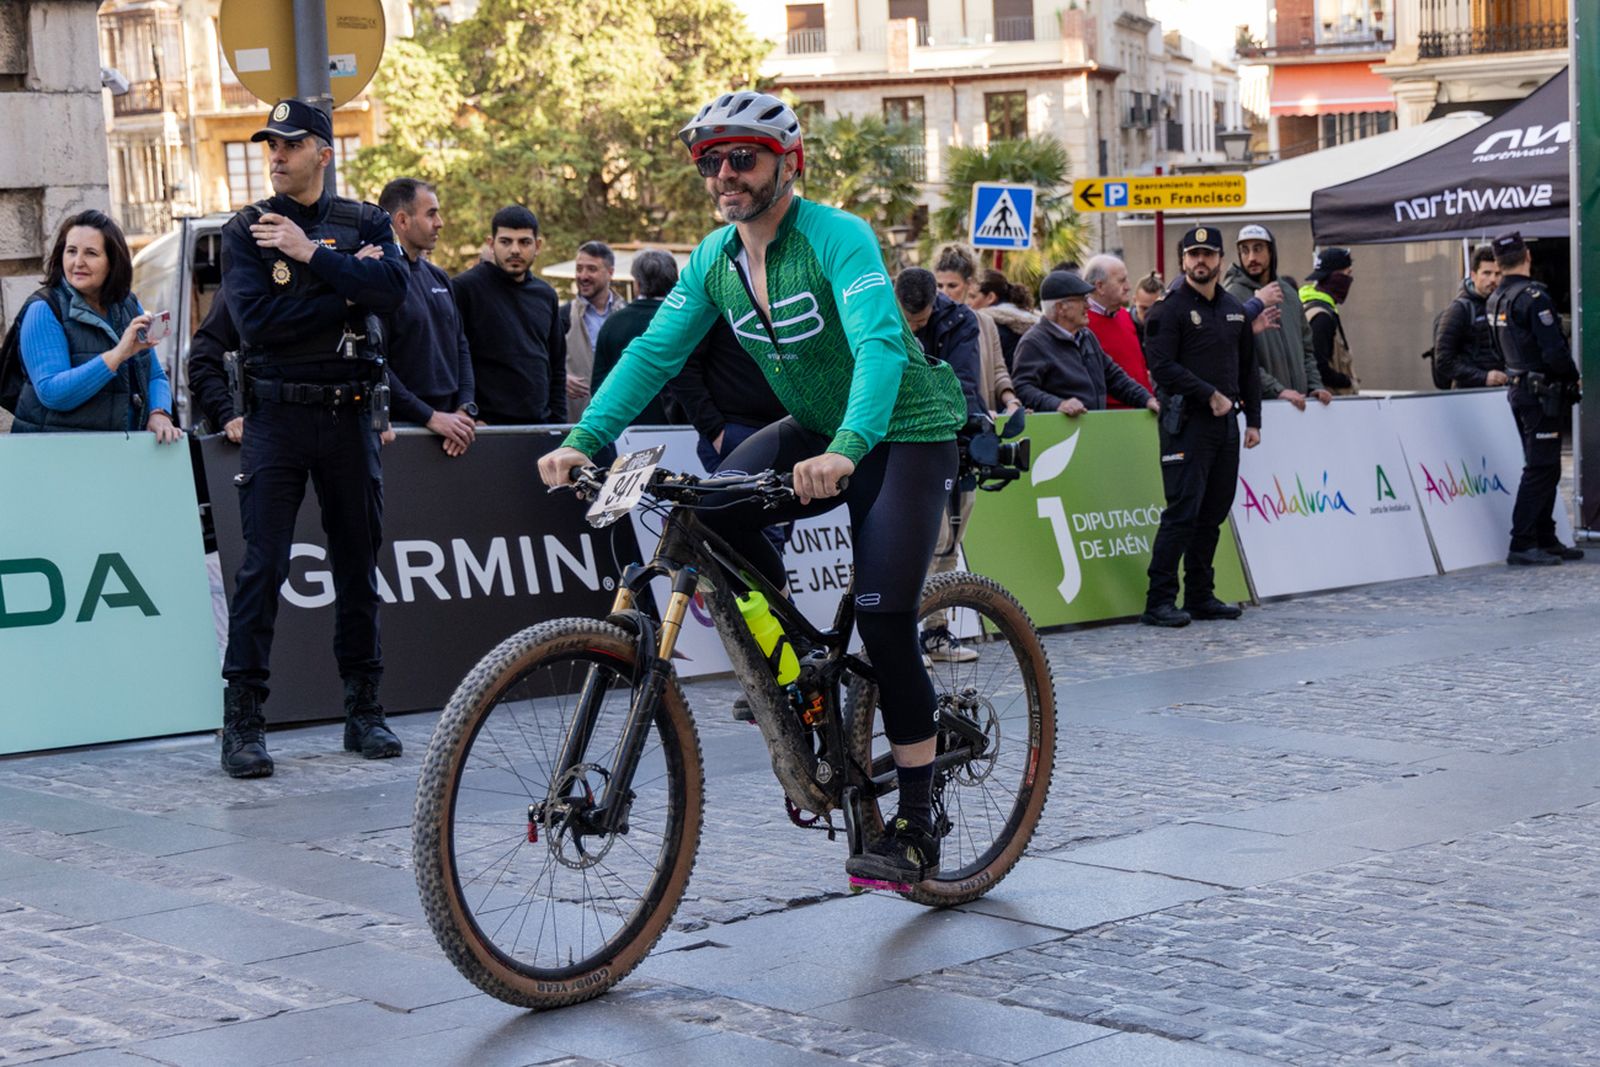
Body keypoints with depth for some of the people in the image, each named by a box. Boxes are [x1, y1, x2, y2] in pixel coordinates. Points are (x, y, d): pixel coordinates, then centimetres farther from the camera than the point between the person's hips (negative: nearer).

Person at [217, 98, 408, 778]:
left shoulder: (366, 224, 8)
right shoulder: (246, 231, 4)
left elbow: (392, 289, -12)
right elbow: (257, 319, -12)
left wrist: (312, 254, -16)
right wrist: (346, 291, -11)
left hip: (349, 414, 2)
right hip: (278, 415, -2)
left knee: (357, 562, 8)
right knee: (263, 566, -8)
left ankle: (364, 710, 16)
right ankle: (242, 722, -5)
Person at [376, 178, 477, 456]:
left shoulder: (439, 278, 15)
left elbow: (460, 347, 17)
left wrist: (466, 409, 1)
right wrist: (430, 417, -17)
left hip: (448, 420, 7)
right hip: (400, 425, -7)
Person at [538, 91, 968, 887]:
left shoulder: (838, 237, -23)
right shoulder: (715, 259, -2)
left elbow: (880, 344, -37)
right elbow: (653, 352, -4)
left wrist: (846, 450, -53)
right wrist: (582, 440, -19)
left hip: (903, 433, -6)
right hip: (818, 431, 6)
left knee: (884, 619, -15)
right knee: (713, 505, -23)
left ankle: (916, 828, -3)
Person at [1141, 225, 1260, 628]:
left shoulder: (1234, 310, 16)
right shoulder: (1169, 309, -5)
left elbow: (1248, 368, 20)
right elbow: (1162, 366, -14)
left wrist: (1253, 420, 14)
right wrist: (1210, 395, -15)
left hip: (1226, 422, 7)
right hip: (1186, 422, -7)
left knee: (1213, 513, 9)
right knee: (1182, 512, -12)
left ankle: (1200, 596, 16)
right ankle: (1159, 602, -10)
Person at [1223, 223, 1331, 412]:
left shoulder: (1288, 293, 15)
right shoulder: (1233, 297, -8)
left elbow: (1306, 348, 21)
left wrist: (1314, 386, 7)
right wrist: (1277, 390, -21)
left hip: (1298, 402, 7)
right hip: (1255, 402, -6)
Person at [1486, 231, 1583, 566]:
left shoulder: (1496, 299, 10)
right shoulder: (1533, 296, -18)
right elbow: (1554, 351, -22)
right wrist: (1572, 377, -4)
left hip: (1519, 389, 9)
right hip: (1542, 393, -9)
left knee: (1545, 467, 16)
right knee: (1540, 469, -7)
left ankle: (1545, 539, 21)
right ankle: (1521, 545, -8)